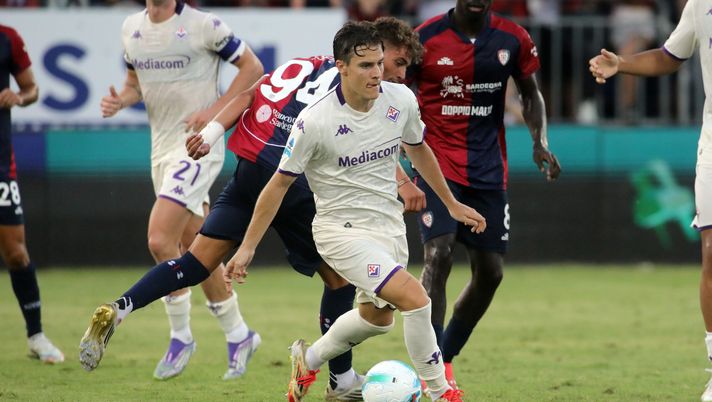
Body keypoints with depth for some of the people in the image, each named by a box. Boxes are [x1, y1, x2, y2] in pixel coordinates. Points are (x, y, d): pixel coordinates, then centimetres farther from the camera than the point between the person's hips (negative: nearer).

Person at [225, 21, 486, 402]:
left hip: (389, 224, 7)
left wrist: (452, 204, 21)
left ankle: (309, 360, 47)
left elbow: (418, 150, 14)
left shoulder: (401, 100, -8)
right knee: (415, 298, -22)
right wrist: (247, 247, -8)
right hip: (342, 229, -7)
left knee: (377, 317, 22)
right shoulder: (315, 121, -22)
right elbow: (279, 184, -11)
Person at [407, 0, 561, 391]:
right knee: (438, 254, -20)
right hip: (437, 164, -4)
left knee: (490, 271, 5)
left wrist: (540, 142, -2)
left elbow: (530, 94, 14)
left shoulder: (512, 40, 0)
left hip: (488, 169, 4)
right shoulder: (426, 38, -7)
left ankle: (444, 358, 25)